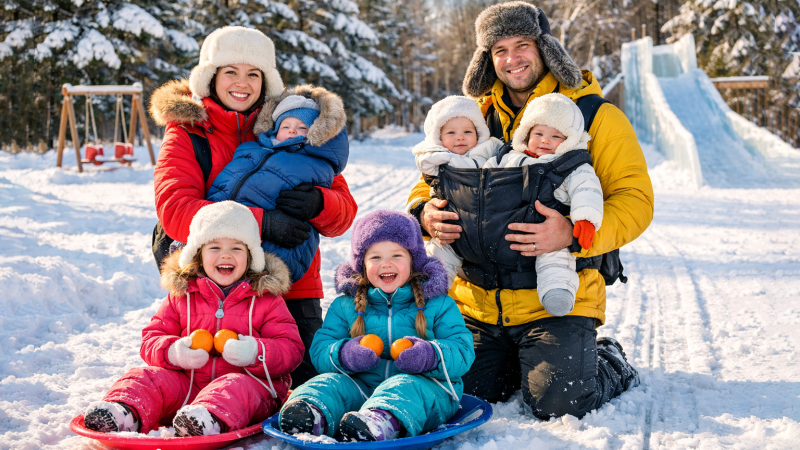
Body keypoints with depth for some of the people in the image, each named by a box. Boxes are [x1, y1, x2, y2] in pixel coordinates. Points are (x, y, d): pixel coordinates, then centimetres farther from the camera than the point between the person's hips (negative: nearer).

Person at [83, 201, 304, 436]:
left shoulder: (265, 298, 6)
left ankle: (211, 418, -65)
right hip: (186, 383, 4)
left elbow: (291, 348, 0)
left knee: (236, 388, -37)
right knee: (146, 377, -18)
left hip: (248, 380, -3)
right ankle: (125, 411, -45)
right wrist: (172, 352, -12)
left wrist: (256, 354, -22)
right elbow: (151, 339, 12)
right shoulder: (181, 296, 14)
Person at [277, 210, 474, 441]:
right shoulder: (345, 305, 14)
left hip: (424, 384, -3)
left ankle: (383, 421, -66)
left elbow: (462, 350, 0)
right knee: (332, 382, -26)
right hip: (361, 385, 3)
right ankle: (313, 414, -56)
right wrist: (344, 355, -17)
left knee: (405, 387, -36)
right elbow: (320, 348, 7)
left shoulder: (438, 305, 8)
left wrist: (432, 356, -23)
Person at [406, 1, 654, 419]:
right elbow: (430, 184, 18)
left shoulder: (597, 117, -1)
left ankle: (610, 365, 17)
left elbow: (634, 201, -7)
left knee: (556, 403, -18)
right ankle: (523, 360, 29)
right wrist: (425, 213, -8)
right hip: (476, 300, 4)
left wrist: (572, 233, -26)